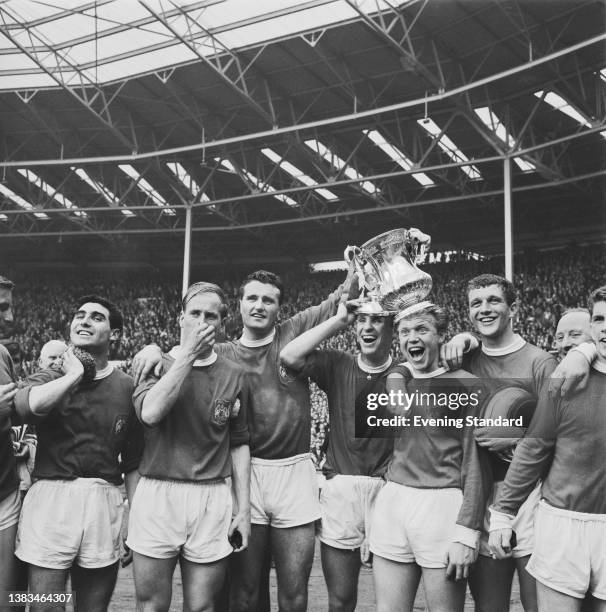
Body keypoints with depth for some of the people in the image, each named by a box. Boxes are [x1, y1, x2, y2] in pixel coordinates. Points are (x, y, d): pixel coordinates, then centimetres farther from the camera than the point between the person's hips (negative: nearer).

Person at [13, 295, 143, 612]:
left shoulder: (127, 388, 7)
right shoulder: (49, 378, 5)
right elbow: (26, 405, -22)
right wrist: (75, 374, -9)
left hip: (104, 502, 1)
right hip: (50, 498, -1)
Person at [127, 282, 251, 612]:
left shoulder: (233, 375, 6)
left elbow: (239, 445, 11)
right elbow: (150, 412, -18)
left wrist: (244, 509, 7)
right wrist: (187, 353, -15)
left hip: (213, 500, 1)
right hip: (156, 495, -1)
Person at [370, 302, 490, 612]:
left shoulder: (465, 385, -3)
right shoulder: (396, 377, 14)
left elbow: (476, 463, -7)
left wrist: (467, 531, -12)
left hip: (443, 505, -4)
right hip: (392, 502, 5)